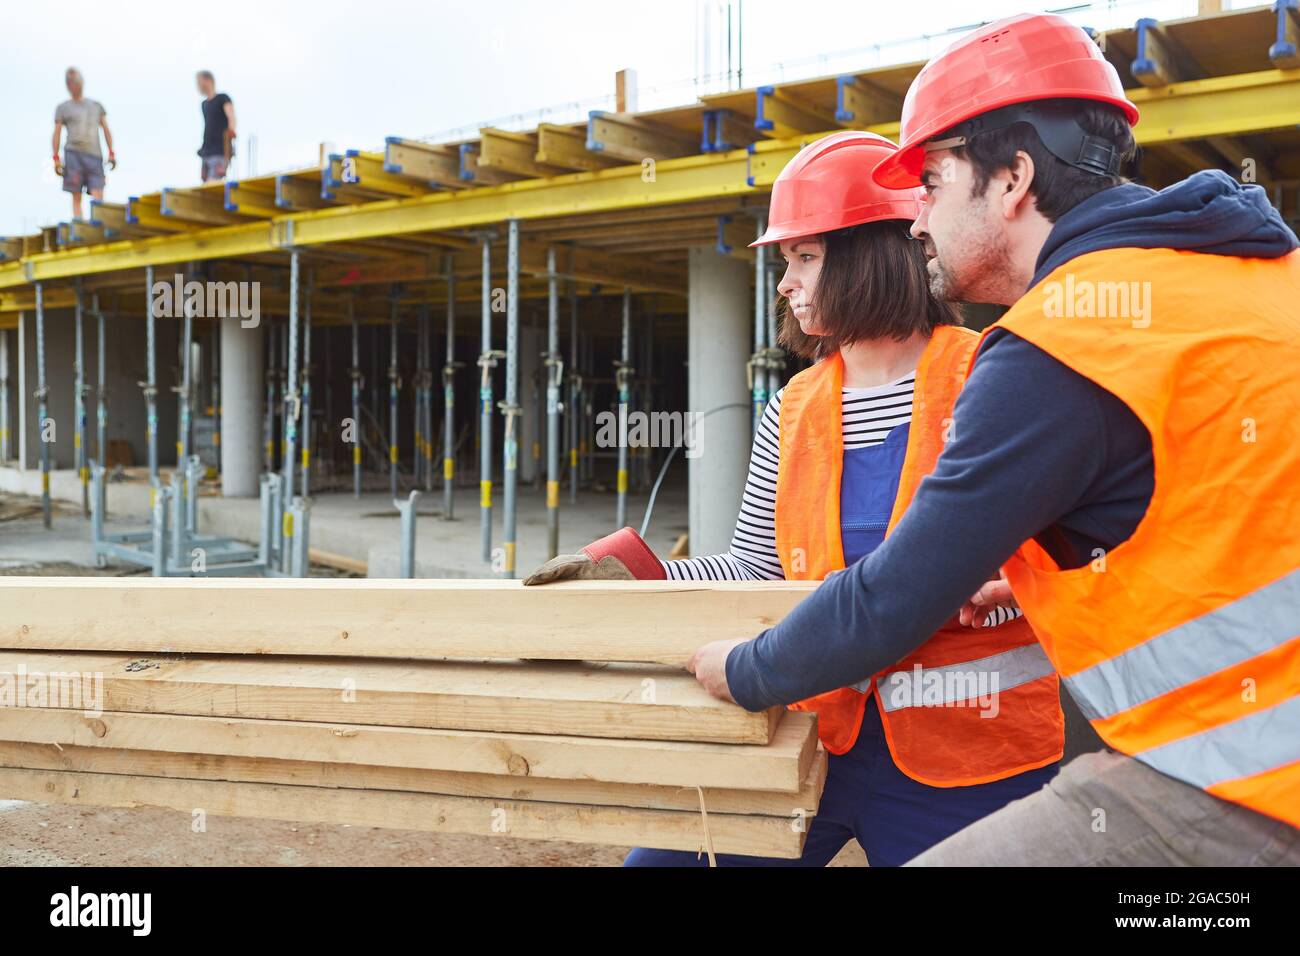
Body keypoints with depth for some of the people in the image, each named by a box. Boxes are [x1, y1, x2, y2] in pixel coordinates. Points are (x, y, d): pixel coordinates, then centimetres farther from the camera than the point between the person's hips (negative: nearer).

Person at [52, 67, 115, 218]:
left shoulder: (96, 105, 17)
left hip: (94, 156, 2)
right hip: (73, 154, -2)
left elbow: (106, 130, 13)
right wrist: (56, 159, -4)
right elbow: (57, 134, 6)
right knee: (76, 196, -5)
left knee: (98, 197, -11)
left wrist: (111, 153, 2)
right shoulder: (62, 108, 10)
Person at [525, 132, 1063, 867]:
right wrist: (632, 578, -2)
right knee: (665, 857, 3)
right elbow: (754, 571, 10)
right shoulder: (792, 413, 7)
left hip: (969, 752, -4)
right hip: (818, 727, 4)